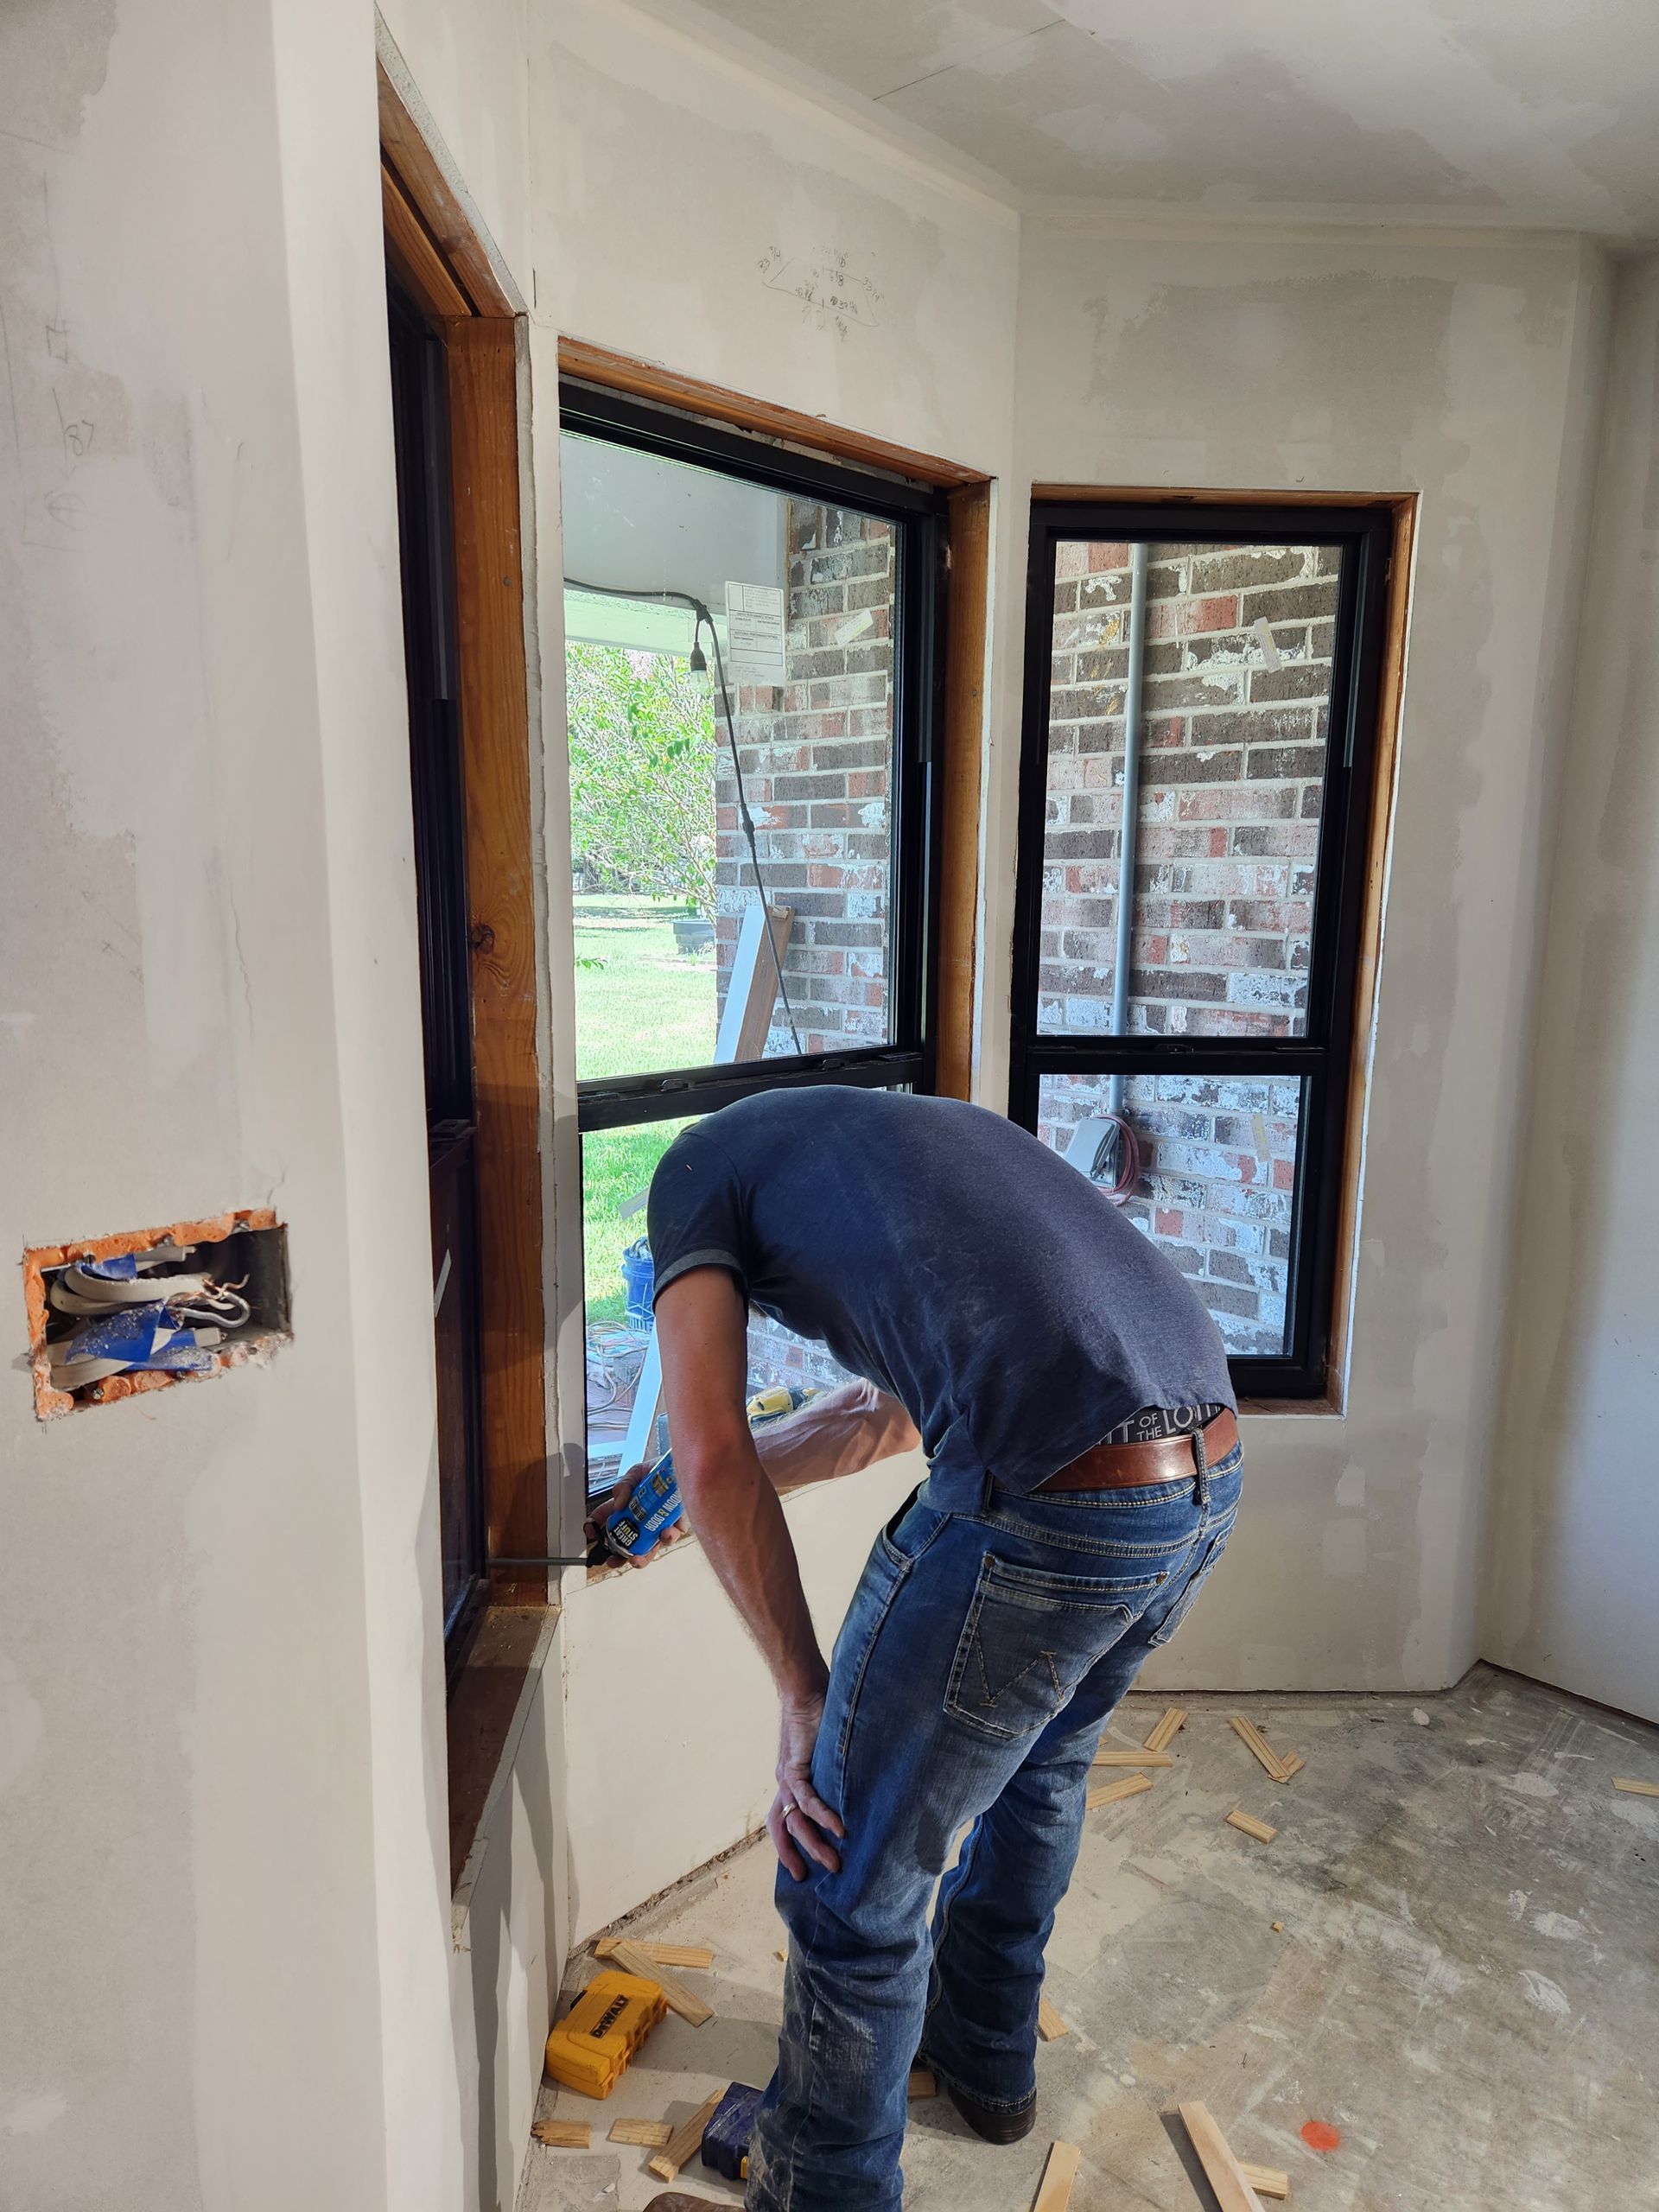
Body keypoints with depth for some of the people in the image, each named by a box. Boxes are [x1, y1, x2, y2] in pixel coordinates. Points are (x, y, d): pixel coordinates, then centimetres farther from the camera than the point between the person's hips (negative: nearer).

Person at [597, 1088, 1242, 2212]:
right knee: (1039, 1768, 34)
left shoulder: (700, 1163, 10)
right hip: (1211, 1470, 9)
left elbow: (712, 1462, -3)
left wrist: (806, 1698, 6)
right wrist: (728, 1476, 48)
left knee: (854, 1880, 14)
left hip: (1046, 1507, -9)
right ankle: (990, 2059, 58)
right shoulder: (928, 1124, 31)